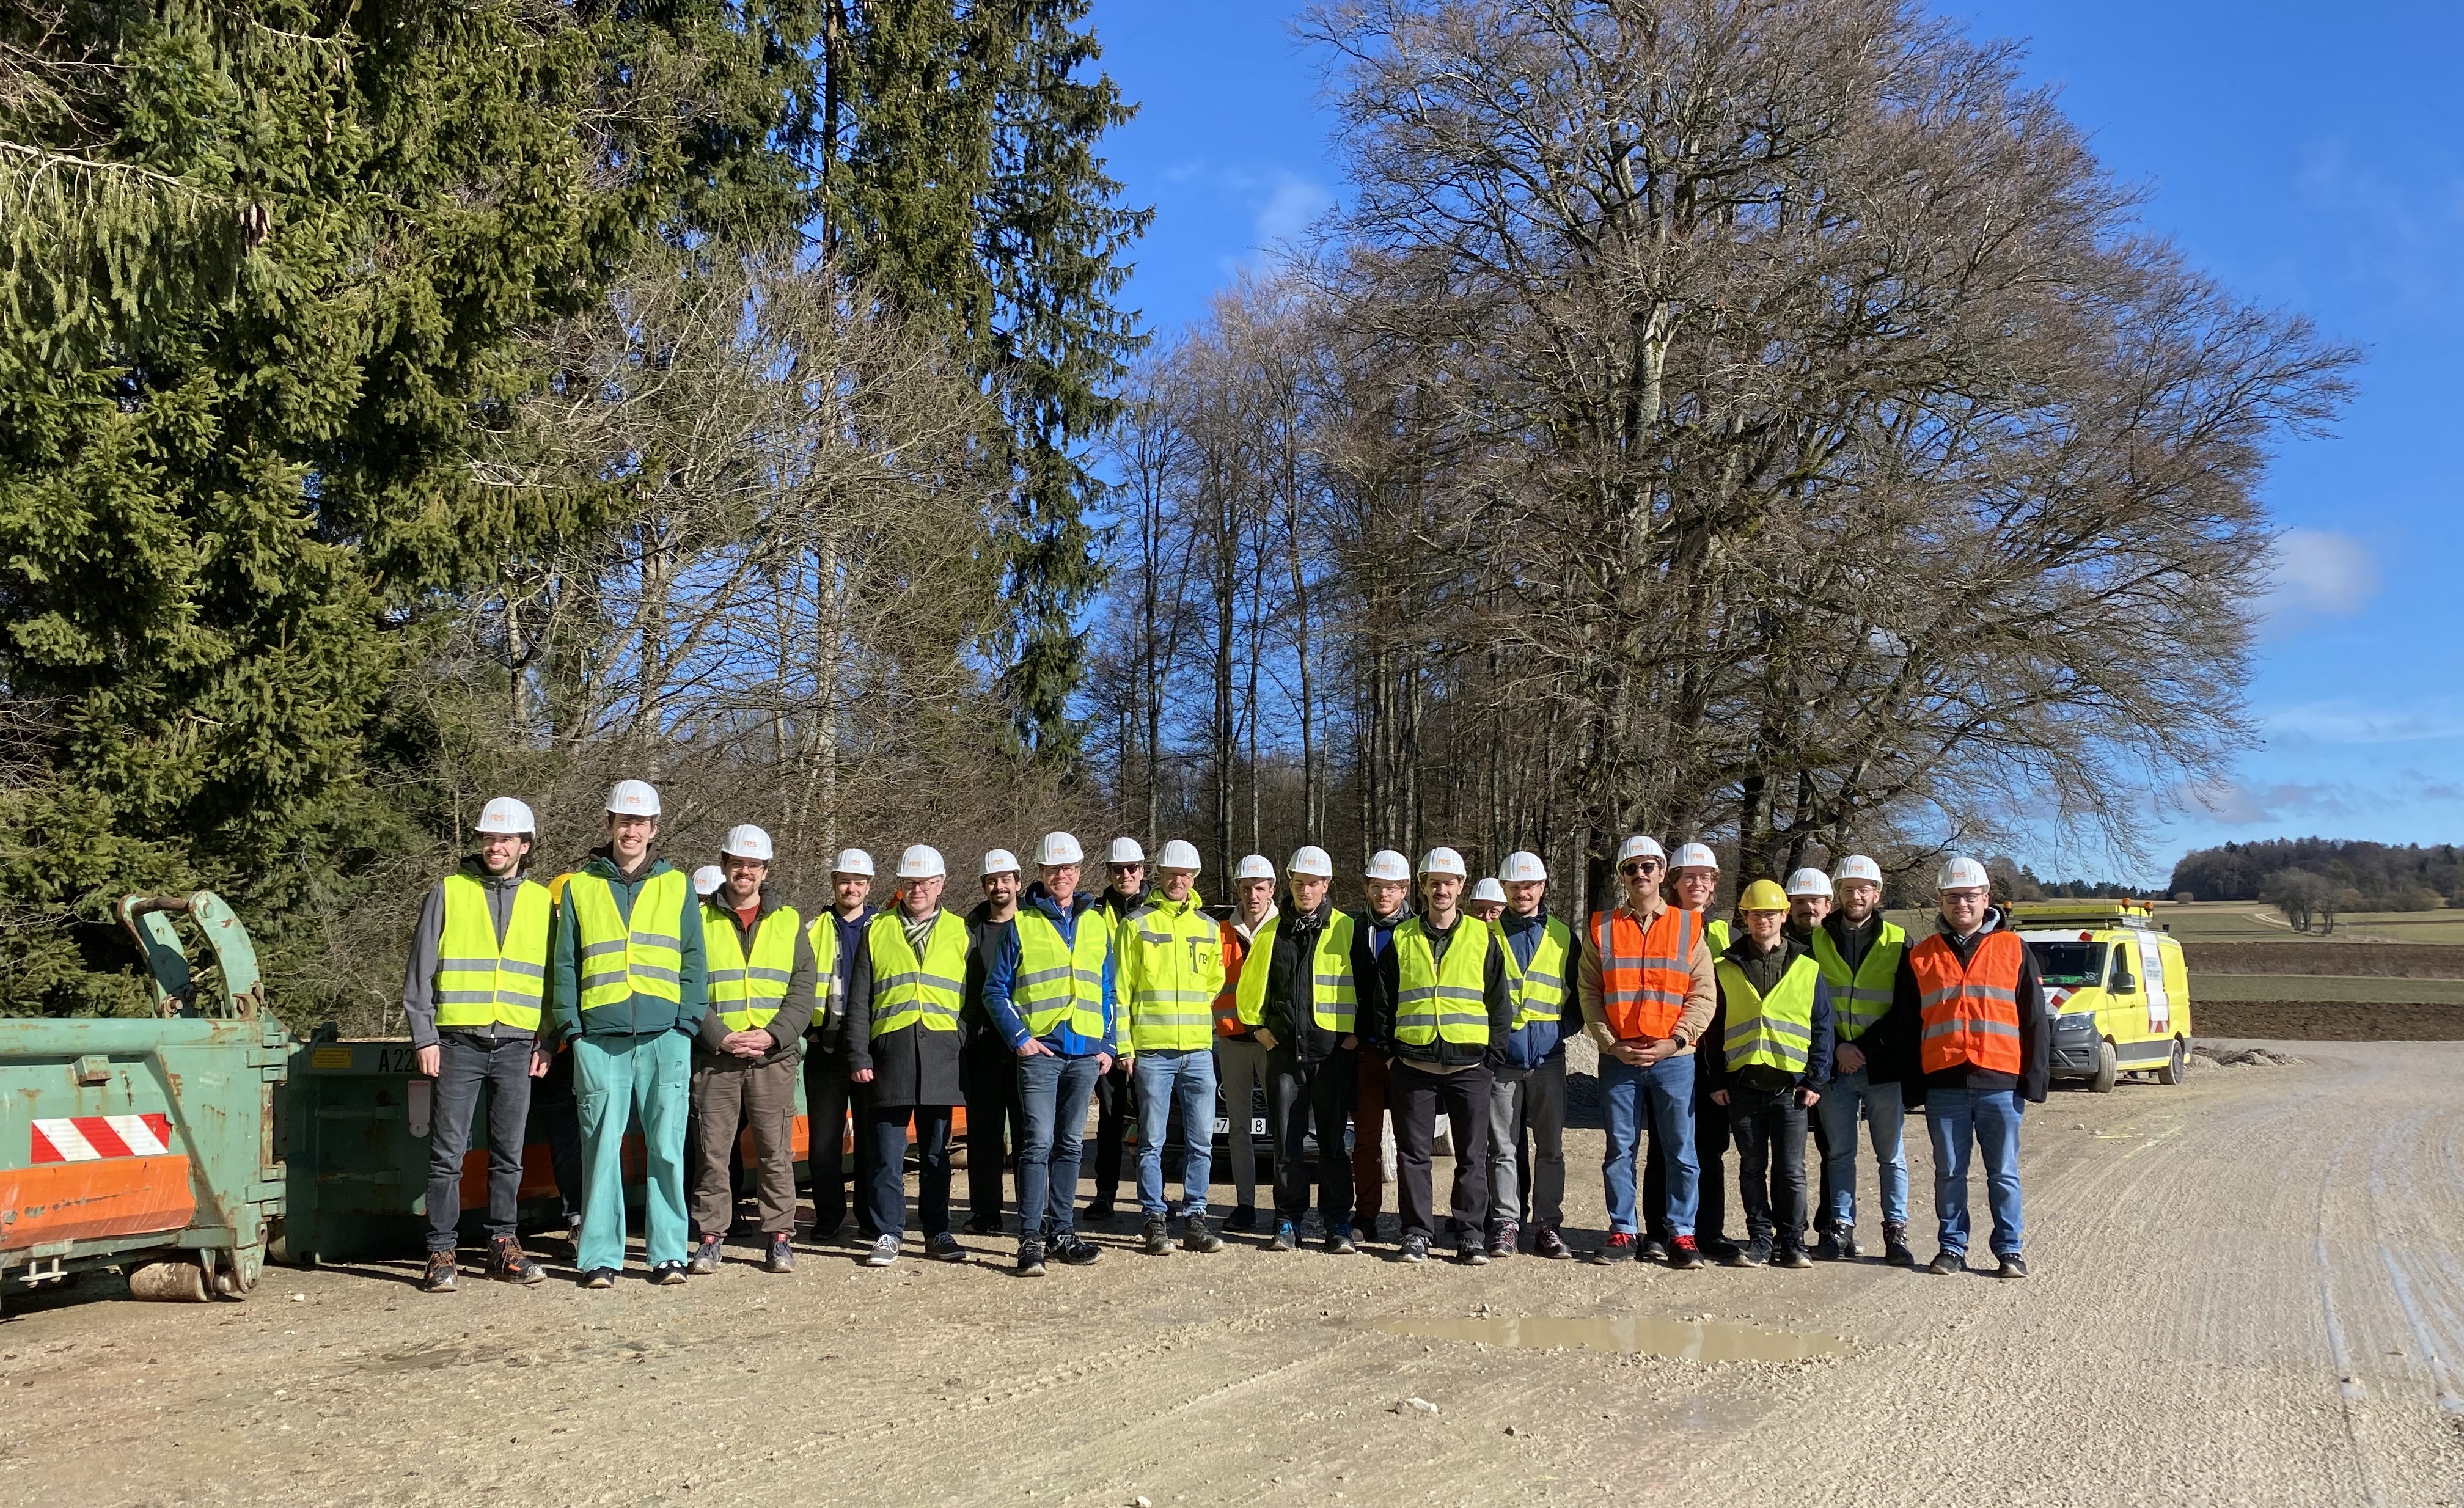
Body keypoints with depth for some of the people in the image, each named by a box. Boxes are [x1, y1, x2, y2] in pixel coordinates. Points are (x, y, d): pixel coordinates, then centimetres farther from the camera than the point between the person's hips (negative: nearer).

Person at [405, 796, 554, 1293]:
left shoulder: (541, 900, 12)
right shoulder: (448, 893, 5)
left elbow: (553, 975, 15)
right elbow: (420, 970, 3)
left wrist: (547, 1042, 7)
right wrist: (424, 1037, -5)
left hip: (516, 1044, 2)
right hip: (459, 1041, -2)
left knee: (509, 1153, 7)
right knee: (448, 1153, -2)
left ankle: (504, 1247, 15)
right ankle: (442, 1253, 4)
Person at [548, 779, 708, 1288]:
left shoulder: (677, 886, 13)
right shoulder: (580, 887, 12)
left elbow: (693, 960, 10)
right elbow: (564, 964, 10)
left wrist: (687, 1022, -2)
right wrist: (570, 1026, 0)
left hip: (664, 1035, 0)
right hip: (599, 1036, 0)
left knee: (666, 1147, 0)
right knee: (601, 1147, -1)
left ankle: (668, 1252, 7)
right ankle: (601, 1255, 6)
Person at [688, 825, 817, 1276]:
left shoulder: (788, 922, 10)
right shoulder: (700, 920, 6)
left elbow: (803, 989, 5)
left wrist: (774, 1035, -10)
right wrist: (720, 1036, -12)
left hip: (774, 1057, 1)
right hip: (715, 1055, -1)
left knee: (776, 1152, 3)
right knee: (713, 1151, 1)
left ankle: (778, 1237, 10)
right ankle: (710, 1238, 10)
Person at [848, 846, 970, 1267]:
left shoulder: (959, 932, 12)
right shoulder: (877, 930, 11)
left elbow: (971, 996, 11)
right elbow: (859, 999, 8)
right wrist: (859, 1055, -1)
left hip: (941, 1053, 1)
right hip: (890, 1050, 0)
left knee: (936, 1150, 7)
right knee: (888, 1151, 0)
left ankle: (938, 1233, 15)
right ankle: (888, 1234, 8)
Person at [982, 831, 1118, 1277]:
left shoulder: (1096, 924, 14)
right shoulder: (1020, 924, 2)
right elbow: (995, 991, 2)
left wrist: (1109, 1044, 9)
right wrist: (1019, 1037, -8)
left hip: (1086, 1052, 4)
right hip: (1040, 1049, -4)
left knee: (1069, 1144, 9)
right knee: (1039, 1141, -11)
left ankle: (1062, 1231, 16)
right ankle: (1030, 1238, -8)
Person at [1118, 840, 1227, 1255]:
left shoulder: (1208, 928, 13)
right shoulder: (1136, 924, 2)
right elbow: (1121, 989, 1)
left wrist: (1195, 1018, 12)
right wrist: (1125, 1045, -5)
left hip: (1198, 1050, 3)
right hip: (1151, 1050, -3)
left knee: (1201, 1141, 4)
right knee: (1152, 1142, 1)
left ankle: (1194, 1219, 12)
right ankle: (1155, 1221, 8)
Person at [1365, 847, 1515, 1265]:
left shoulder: (1483, 938, 6)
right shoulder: (1402, 939, 7)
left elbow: (1501, 1002, 7)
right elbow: (1383, 1002, 11)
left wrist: (1492, 1054, 1)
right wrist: (1388, 1053, 5)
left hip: (1468, 1064, 0)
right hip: (1414, 1064, 1)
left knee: (1472, 1155, 2)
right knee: (1413, 1153, 3)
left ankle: (1470, 1235, 10)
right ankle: (1417, 1233, 11)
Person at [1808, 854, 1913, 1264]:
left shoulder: (1897, 942, 5)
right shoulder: (1817, 941, 8)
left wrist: (1868, 1046, -8)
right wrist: (1836, 1047, -7)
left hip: (1883, 1066, -1)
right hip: (1833, 1066, 1)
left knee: (1891, 1154, 4)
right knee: (1839, 1153, 5)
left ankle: (1896, 1232, 10)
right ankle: (1841, 1230, 11)